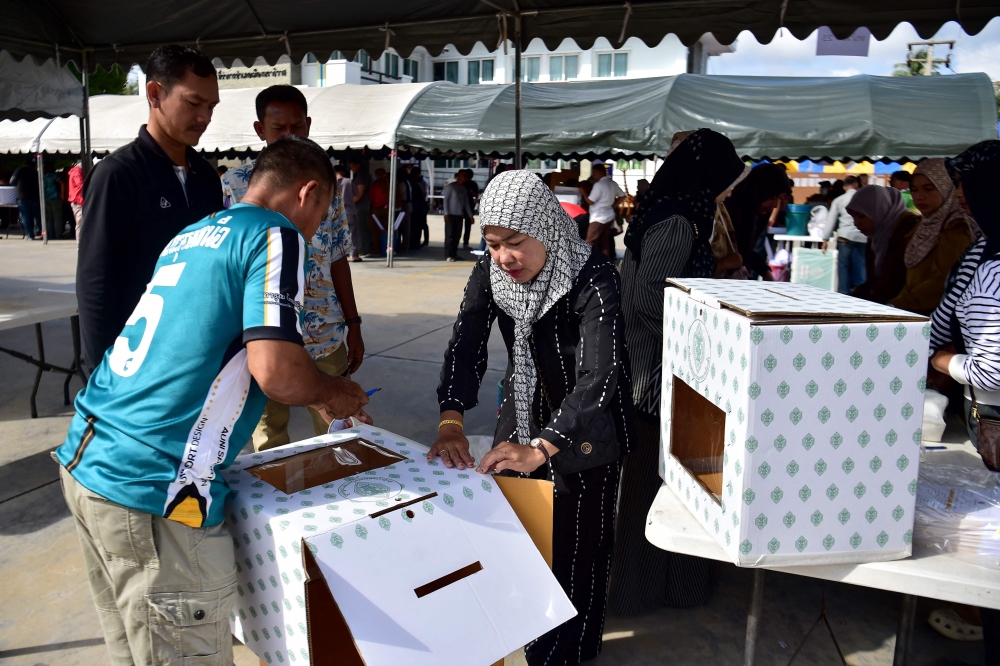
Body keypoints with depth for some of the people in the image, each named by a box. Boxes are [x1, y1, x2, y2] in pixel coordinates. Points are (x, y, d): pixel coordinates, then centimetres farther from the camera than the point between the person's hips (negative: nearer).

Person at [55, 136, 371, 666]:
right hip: (150, 491, -9)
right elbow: (275, 369, -22)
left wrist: (315, 394, 28)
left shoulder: (190, 235, 16)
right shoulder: (276, 234, -9)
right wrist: (332, 394, 1)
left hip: (84, 461, 9)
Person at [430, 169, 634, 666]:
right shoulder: (489, 273, -11)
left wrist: (540, 448, -48)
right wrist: (451, 423, -34)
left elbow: (600, 375, -38)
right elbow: (465, 347, -18)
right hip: (523, 413, 5)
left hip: (586, 427, -5)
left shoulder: (592, 278, -29)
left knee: (577, 544, 4)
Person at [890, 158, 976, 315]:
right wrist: (898, 301, 2)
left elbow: (943, 282, -16)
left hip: (937, 315, -7)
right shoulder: (926, 225, 15)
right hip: (914, 313, 7)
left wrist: (899, 304, -17)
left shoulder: (957, 227, -8)